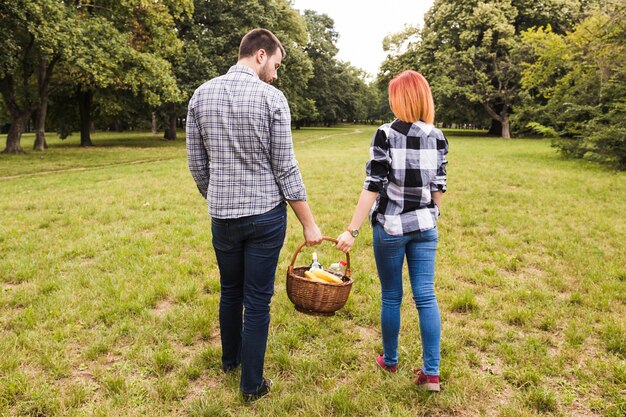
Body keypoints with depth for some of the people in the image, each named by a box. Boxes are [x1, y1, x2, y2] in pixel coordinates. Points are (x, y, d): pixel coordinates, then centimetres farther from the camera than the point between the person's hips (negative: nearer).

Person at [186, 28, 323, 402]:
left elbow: (197, 164, 6)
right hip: (265, 216, -4)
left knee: (230, 291, 23)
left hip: (223, 217, 4)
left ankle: (230, 358, 43)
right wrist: (309, 224, -5)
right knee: (258, 300, 7)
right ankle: (252, 384, 21)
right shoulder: (272, 98, -11)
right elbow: (286, 169, -12)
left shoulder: (202, 94, 2)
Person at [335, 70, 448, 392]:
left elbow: (373, 187, -14)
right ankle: (431, 372, 12)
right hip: (425, 227, 3)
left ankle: (390, 361, 29)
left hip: (390, 227, -3)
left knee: (391, 297, 11)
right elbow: (439, 188, 7)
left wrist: (352, 231, -11)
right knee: (426, 297, 7)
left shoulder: (386, 135, -10)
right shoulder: (438, 138, 2)